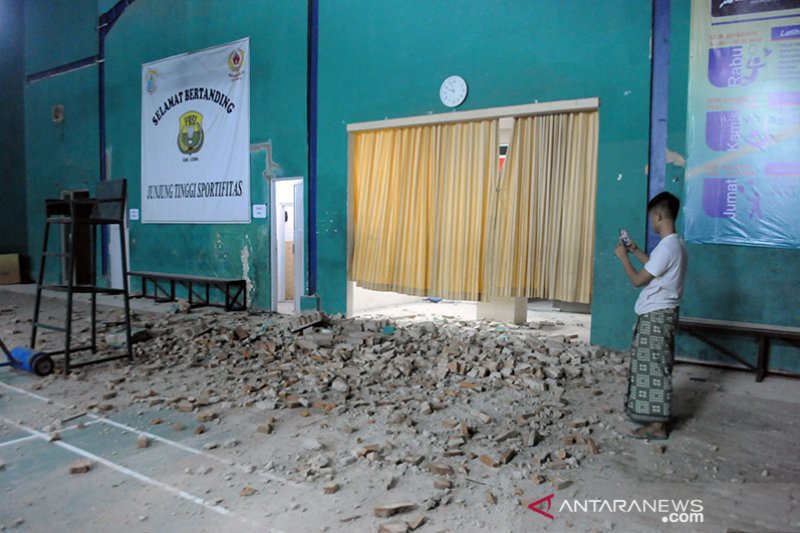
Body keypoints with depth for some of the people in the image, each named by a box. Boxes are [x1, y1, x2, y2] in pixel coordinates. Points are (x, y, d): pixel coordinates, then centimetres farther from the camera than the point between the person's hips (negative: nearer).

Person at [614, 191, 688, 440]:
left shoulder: (666, 247, -22)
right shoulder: (676, 244, 10)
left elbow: (638, 280, -17)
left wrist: (623, 257, -5)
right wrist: (635, 251, 23)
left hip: (656, 315, -10)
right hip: (661, 314, 10)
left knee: (654, 368, -4)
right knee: (655, 367, 17)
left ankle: (657, 425, 4)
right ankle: (655, 417, 28)